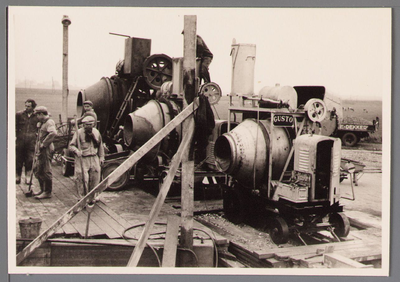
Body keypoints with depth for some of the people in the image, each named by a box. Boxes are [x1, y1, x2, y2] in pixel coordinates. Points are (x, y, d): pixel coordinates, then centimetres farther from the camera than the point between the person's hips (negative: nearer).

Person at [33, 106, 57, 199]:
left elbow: (53, 133, -33)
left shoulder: (49, 122, -14)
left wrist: (44, 144, -26)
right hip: (42, 149, 10)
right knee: (38, 170, 15)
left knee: (46, 171, -5)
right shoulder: (42, 123, 17)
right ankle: (43, 190, 26)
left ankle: (47, 192, 3)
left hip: (46, 149, -10)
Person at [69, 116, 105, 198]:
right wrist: (76, 151, -26)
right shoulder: (79, 132, -7)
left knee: (95, 178, 8)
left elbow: (100, 146, 18)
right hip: (82, 159, -5)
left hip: (94, 159, 5)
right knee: (82, 179, -8)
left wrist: (101, 157, 15)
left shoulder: (96, 132, 8)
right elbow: (71, 146, -6)